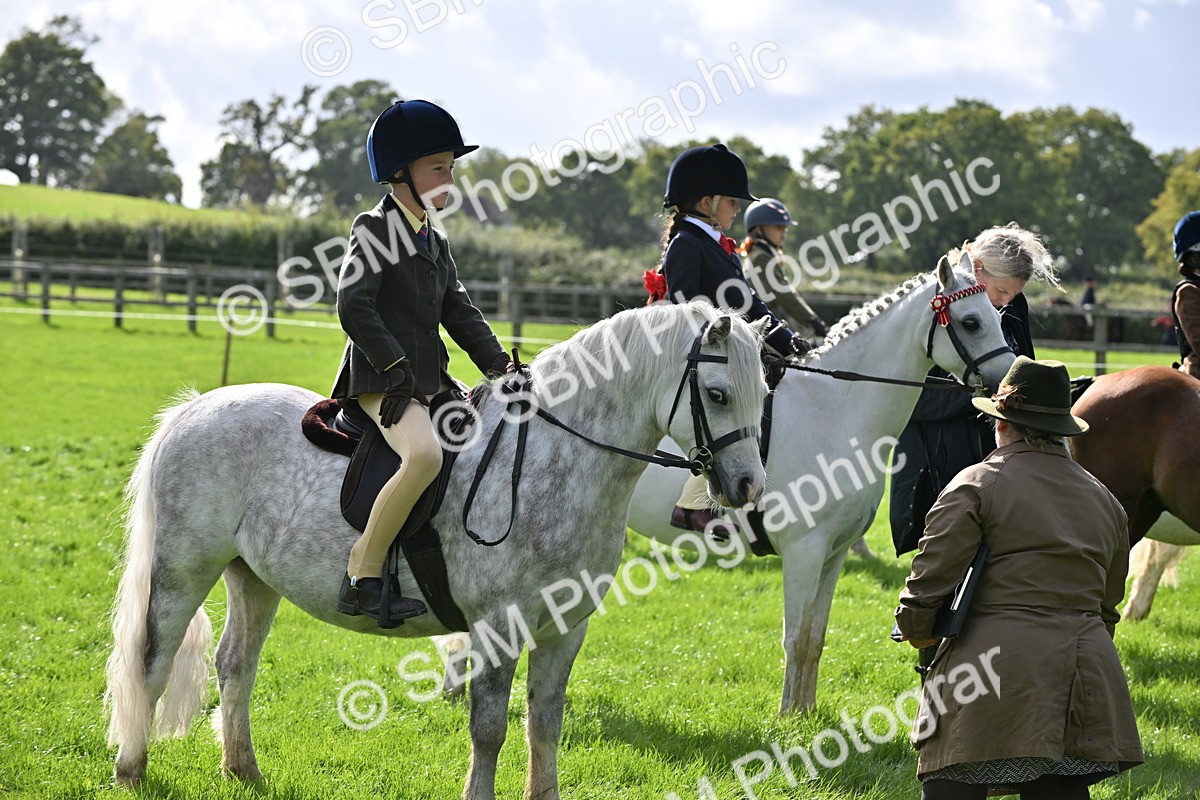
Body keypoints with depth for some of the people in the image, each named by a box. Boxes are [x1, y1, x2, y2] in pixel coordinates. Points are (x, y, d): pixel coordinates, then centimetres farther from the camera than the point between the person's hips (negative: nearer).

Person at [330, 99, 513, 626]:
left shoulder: (435, 241, 20)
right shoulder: (375, 229, -7)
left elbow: (458, 311, 18)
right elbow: (354, 306, -16)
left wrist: (498, 365, 5)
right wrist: (395, 367, -20)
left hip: (431, 380, 10)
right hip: (382, 380, -10)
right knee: (425, 453, -34)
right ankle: (362, 577, -29)